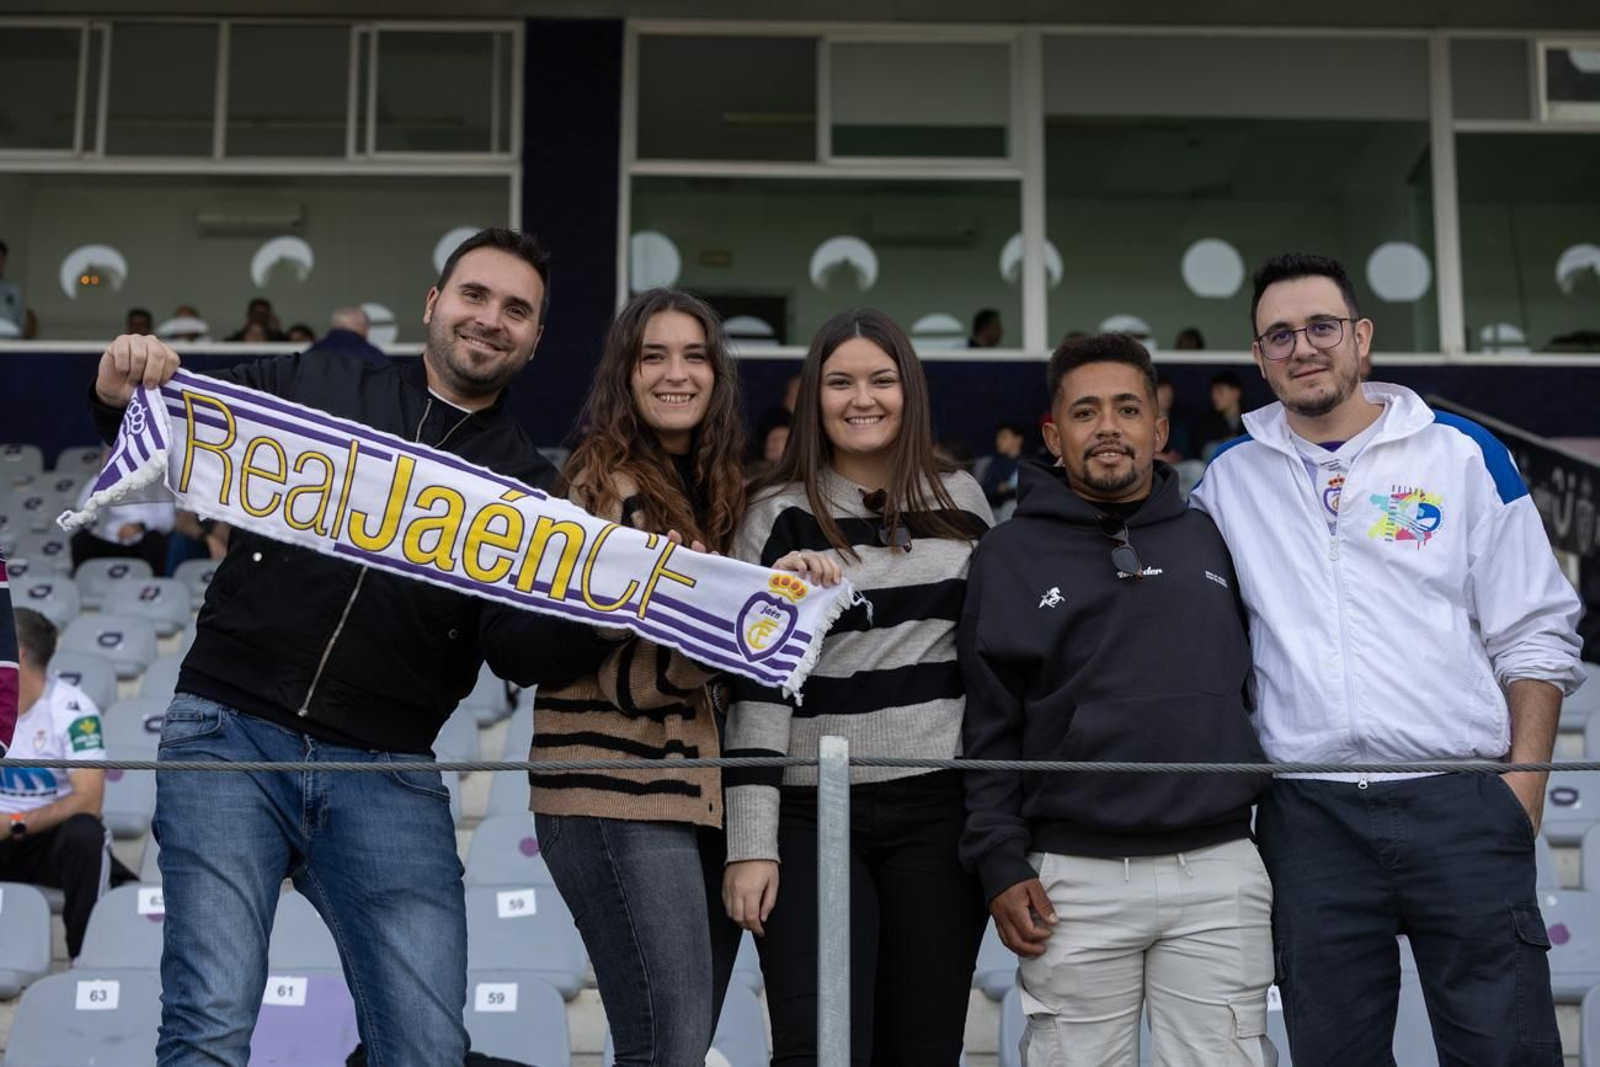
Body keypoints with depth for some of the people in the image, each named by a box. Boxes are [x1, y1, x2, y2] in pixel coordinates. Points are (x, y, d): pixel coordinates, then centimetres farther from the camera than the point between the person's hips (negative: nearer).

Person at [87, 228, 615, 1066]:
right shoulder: (312, 387, 9)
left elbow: (522, 653, 1)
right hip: (231, 735, -1)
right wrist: (124, 396, -8)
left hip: (385, 776, 2)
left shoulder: (527, 485, 12)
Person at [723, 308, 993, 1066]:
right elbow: (757, 685, -5)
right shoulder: (779, 517, 0)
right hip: (815, 817, -3)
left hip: (940, 815, 3)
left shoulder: (962, 500, 10)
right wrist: (750, 843, -11)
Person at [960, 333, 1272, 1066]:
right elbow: (988, 728, 2)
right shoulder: (1010, 557, 4)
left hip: (1219, 870, 2)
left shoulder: (1210, 542, 11)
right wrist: (1001, 866, -4)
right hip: (1074, 881, -2)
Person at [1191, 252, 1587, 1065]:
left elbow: (1532, 635, 5)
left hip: (1462, 805, -2)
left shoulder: (1461, 453, 5)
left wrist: (1525, 785, -5)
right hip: (1309, 815, 2)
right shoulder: (1231, 477, 11)